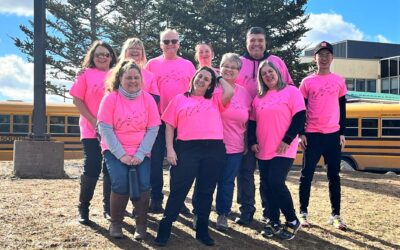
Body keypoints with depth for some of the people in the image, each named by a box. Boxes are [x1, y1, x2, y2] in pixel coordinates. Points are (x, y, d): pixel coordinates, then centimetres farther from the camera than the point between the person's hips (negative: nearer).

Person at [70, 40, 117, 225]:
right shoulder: (86, 74, 2)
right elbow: (77, 100, -3)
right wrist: (94, 121, -11)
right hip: (91, 131, -3)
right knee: (91, 169, -4)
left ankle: (108, 208, 19)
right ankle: (83, 208, 13)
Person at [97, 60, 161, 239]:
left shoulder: (148, 99, 1)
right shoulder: (110, 98, -4)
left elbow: (153, 129, -3)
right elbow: (105, 129, -9)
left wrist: (140, 154, -13)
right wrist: (121, 154, -15)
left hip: (140, 152, 1)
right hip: (115, 151, -1)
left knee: (143, 185, -18)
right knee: (120, 184, -21)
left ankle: (141, 226, 4)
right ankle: (115, 223, 4)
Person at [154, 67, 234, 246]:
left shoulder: (215, 100, 15)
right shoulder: (179, 99, 13)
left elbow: (230, 92, -5)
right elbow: (170, 125, 8)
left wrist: (220, 78, 13)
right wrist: (170, 149, -3)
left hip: (214, 149, 2)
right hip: (186, 148, -1)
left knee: (206, 191, 9)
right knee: (178, 190, -2)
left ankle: (202, 230, 20)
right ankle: (165, 229, 8)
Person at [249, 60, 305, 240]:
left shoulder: (291, 91, -2)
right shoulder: (259, 98, 14)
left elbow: (300, 117, -9)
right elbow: (252, 122, 18)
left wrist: (287, 140, -15)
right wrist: (252, 141, 4)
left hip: (283, 150, -6)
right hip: (263, 150, 6)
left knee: (276, 183, -14)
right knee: (266, 185, 6)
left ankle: (292, 221, 5)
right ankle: (273, 221, 21)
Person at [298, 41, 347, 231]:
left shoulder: (338, 81, 7)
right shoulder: (307, 82, 2)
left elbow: (342, 109, 9)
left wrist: (342, 133, 3)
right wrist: (301, 133, -4)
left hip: (333, 135, 2)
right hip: (312, 134, -1)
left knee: (334, 175, 6)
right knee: (307, 174, 2)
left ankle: (335, 215, 13)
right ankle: (303, 213, 12)